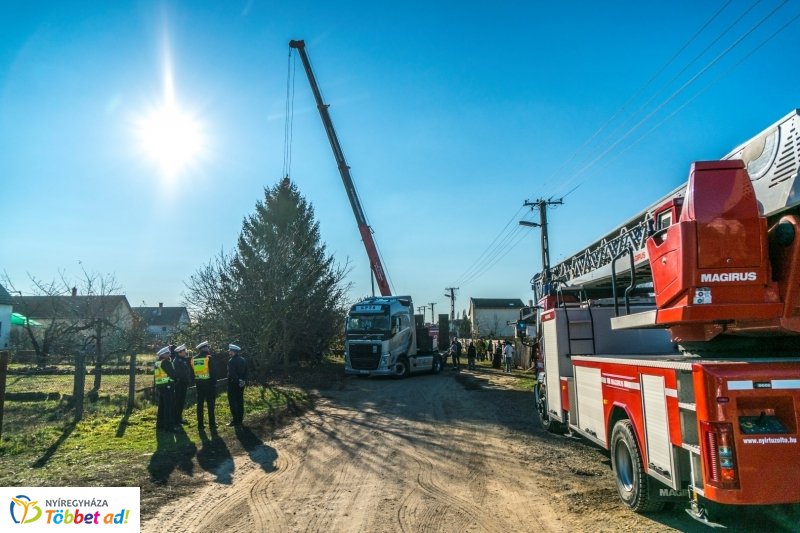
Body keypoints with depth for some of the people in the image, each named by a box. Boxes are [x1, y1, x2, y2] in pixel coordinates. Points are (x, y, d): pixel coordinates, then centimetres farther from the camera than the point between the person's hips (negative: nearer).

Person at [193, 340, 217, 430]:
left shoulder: (193, 359, 5)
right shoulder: (209, 358, -12)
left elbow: (192, 372, 9)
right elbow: (213, 371, -12)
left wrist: (195, 382, 15)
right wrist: (214, 382, -5)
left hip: (199, 383, 5)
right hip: (209, 383, -5)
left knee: (200, 404, 10)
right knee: (210, 404, 2)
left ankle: (200, 424, 11)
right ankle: (212, 424, 4)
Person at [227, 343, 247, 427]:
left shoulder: (232, 361, -17)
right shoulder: (243, 360, 8)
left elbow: (232, 374, -20)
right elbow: (246, 372, 9)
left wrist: (237, 381, -11)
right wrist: (244, 381, 3)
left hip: (233, 383, -8)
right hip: (241, 384, 8)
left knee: (233, 402, -2)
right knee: (240, 401, 12)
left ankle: (235, 420, -4)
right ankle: (240, 419, 18)